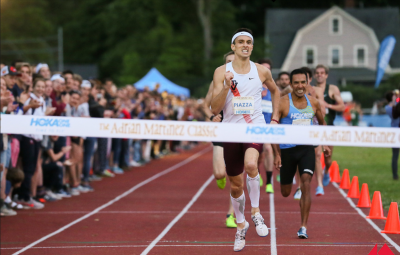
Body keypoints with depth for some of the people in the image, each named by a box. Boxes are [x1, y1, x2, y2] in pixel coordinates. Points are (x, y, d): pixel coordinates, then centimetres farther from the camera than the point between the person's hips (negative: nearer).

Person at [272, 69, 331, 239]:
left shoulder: (313, 103, 2)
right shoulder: (283, 103, -9)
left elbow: (322, 122, 20)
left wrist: (325, 144, 14)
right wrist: (277, 154, -12)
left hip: (307, 149, 1)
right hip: (287, 149, -1)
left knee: (306, 184, -18)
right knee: (285, 193, 11)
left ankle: (303, 227, -16)